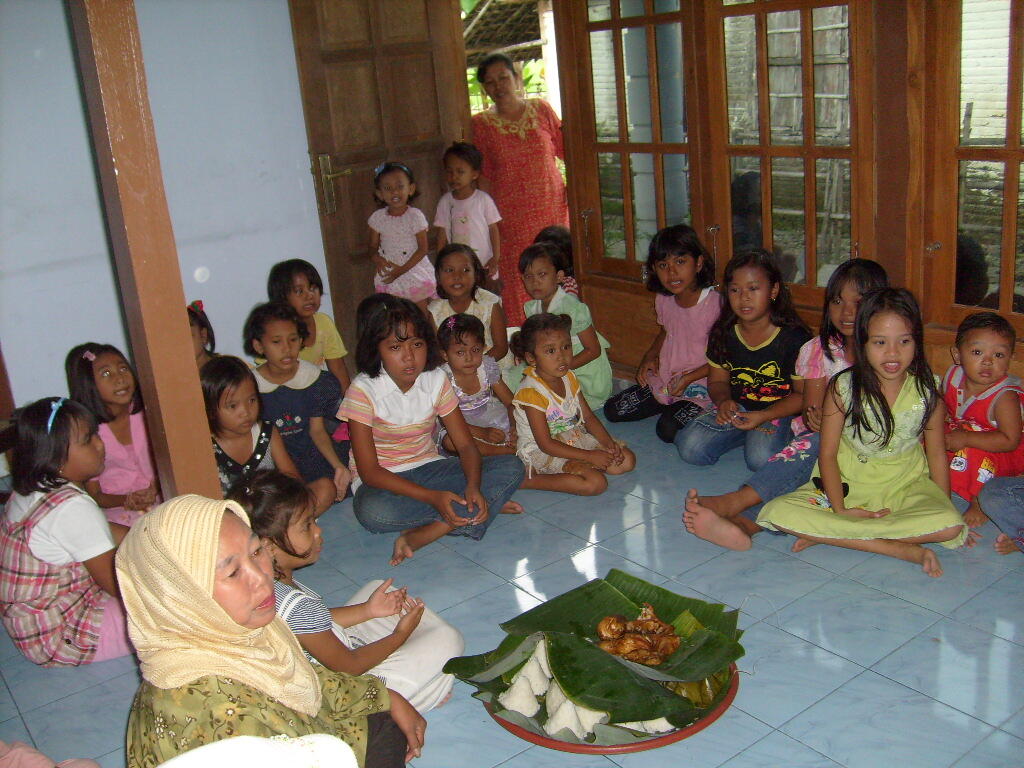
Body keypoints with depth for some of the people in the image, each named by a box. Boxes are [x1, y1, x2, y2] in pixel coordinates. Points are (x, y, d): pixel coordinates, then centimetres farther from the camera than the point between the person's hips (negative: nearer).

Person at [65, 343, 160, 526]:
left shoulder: (144, 416, 4)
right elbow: (93, 495, -3)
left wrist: (156, 488, -13)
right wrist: (125, 500, -22)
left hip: (159, 500, 4)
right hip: (117, 511, -3)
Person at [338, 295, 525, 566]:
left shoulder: (436, 380, -3)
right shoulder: (364, 390, -16)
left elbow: (465, 445, -3)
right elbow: (369, 471, -19)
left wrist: (474, 487, -26)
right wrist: (433, 497, -30)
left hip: (429, 468, 4)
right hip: (383, 481, -4)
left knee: (511, 467, -15)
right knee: (372, 511, -40)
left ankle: (422, 535, -28)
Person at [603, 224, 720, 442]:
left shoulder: (715, 303, -19)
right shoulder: (663, 300, 1)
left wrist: (690, 377, -20)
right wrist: (649, 357, 4)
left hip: (700, 385, -7)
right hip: (663, 380, 7)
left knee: (668, 429, -28)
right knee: (612, 410, 1)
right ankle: (671, 406, 14)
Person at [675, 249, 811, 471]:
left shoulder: (794, 337, -14)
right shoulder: (723, 334, -1)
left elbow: (802, 394, -10)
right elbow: (717, 381, 9)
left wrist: (763, 416, -22)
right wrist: (724, 401, -15)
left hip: (779, 412, -4)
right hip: (735, 408, 4)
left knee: (760, 459, -31)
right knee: (690, 448, -15)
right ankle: (747, 434, 8)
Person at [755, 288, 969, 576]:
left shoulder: (927, 393, -8)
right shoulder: (842, 388, -12)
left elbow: (937, 455, 2)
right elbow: (828, 455, -8)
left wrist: (945, 508, -2)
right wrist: (839, 509, -15)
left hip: (906, 485, 1)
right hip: (848, 484, 0)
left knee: (951, 526, -31)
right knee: (777, 513, -24)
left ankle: (827, 535, -24)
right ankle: (901, 548, -26)